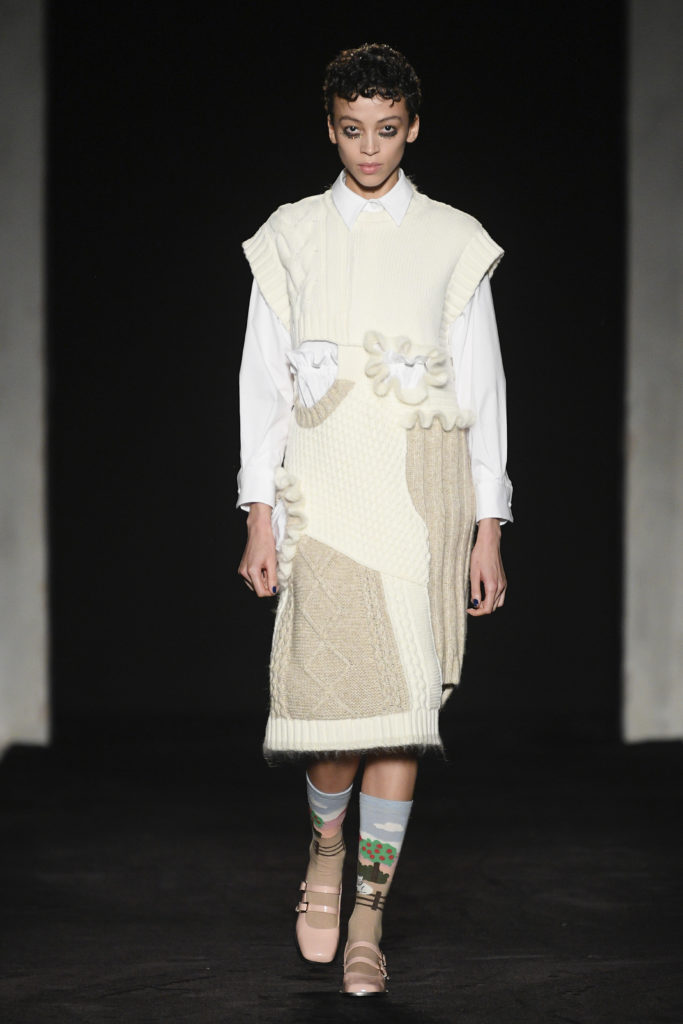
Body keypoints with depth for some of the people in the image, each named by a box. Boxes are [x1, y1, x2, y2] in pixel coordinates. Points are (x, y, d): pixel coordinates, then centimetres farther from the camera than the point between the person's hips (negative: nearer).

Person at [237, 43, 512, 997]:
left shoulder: (455, 241, 8)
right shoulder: (290, 237, 10)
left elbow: (484, 391, 8)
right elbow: (264, 380, 9)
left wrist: (488, 532, 4)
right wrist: (261, 515, 2)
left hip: (425, 493, 0)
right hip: (325, 492, 0)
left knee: (404, 712, -3)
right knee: (334, 702, -10)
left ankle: (368, 919, 8)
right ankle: (326, 847, 22)